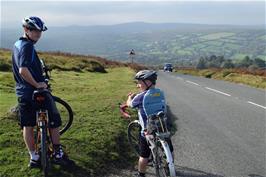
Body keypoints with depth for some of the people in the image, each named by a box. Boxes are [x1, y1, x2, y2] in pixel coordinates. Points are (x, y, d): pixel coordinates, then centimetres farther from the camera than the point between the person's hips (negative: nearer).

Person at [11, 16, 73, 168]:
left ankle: (34, 158, 23)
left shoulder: (17, 44, 12)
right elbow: (23, 70, -31)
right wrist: (37, 84, -21)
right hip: (36, 92, -9)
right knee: (54, 122, 6)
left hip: (22, 93, 9)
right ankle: (58, 154, 15)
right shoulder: (27, 46, -18)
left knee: (27, 126, 12)